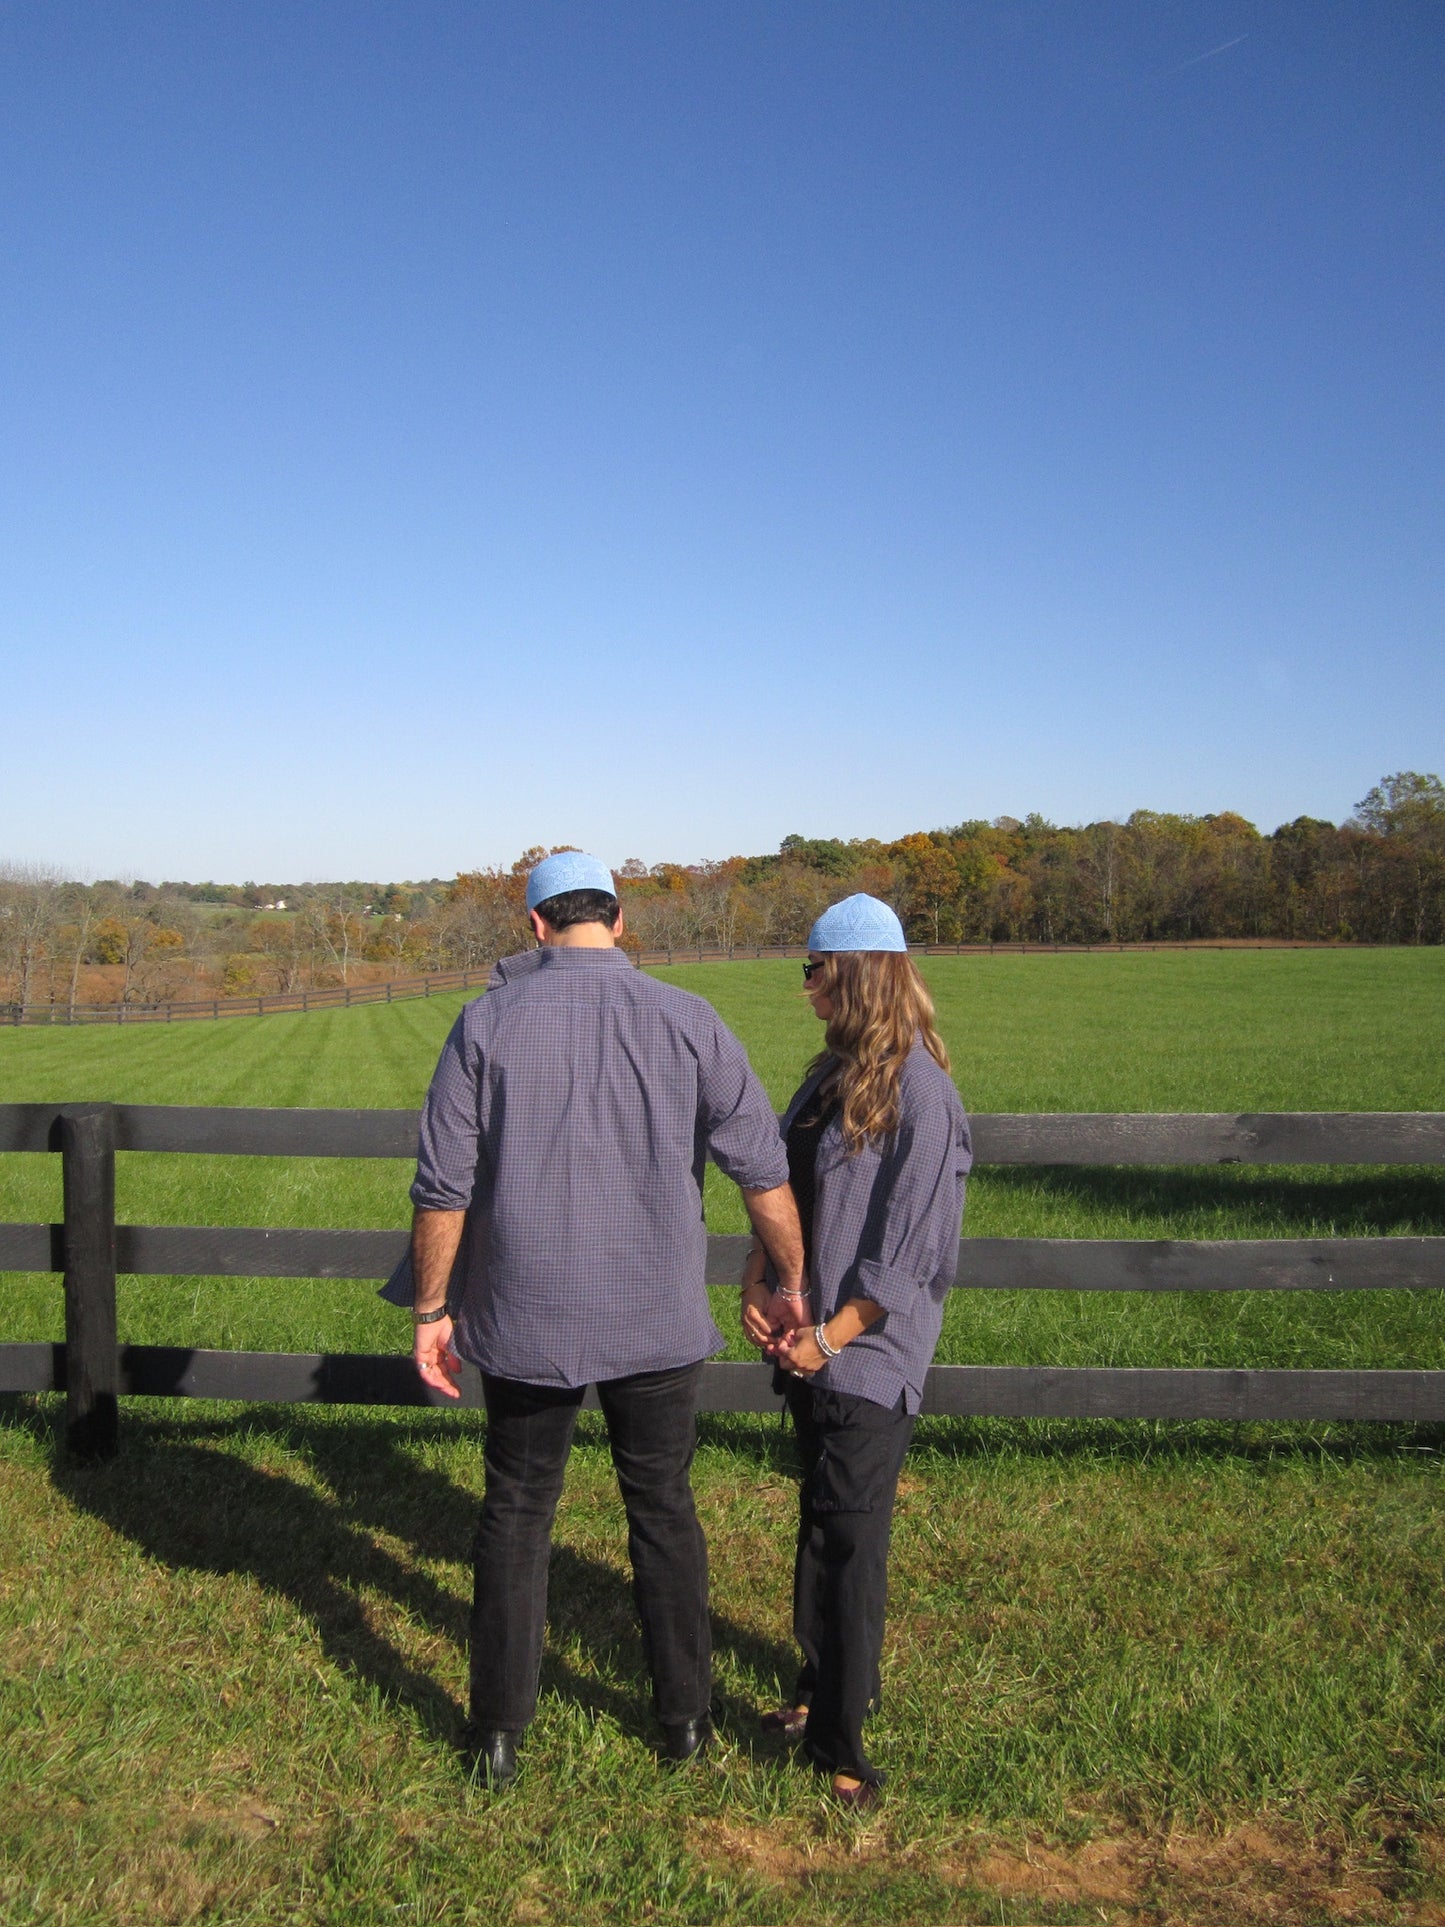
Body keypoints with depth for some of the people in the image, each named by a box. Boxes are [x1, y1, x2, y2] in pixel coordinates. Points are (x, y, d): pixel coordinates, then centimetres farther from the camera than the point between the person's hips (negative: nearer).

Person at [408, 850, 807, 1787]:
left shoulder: (489, 1021, -7)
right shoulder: (687, 1021, -6)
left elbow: (444, 1188, -8)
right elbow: (764, 1168, -4)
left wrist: (431, 1309, 3)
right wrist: (791, 1285, 9)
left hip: (526, 1320, 0)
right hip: (657, 1320, 1)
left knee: (517, 1513, 16)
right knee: (664, 1508, 18)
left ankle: (499, 1732, 26)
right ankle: (685, 1714, 30)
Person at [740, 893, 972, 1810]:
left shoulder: (920, 1091, -16)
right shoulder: (832, 1072, 9)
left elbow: (908, 1247, -18)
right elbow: (778, 1183, 11)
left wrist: (833, 1334, -18)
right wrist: (757, 1281, -3)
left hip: (869, 1355, -8)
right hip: (808, 1343, 8)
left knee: (850, 1536, 0)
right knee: (820, 1522, 19)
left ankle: (839, 1736, 12)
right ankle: (825, 1686, 36)